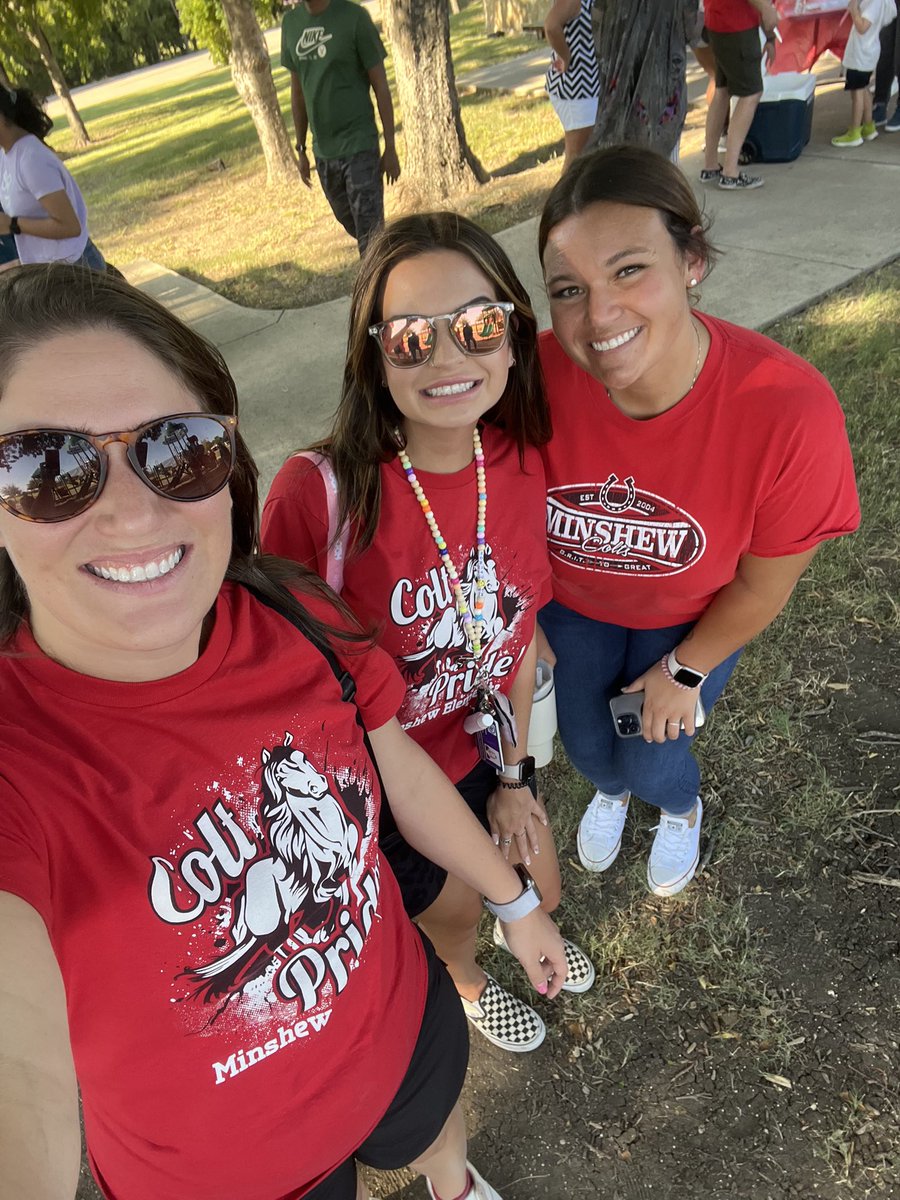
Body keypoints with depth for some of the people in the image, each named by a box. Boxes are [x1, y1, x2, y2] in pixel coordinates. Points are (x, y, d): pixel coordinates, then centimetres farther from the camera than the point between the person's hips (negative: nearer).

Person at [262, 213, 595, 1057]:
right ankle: (466, 981, 64)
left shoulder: (519, 464, -16)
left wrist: (513, 776, 3)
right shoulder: (317, 492, -32)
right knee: (454, 918, 23)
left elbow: (518, 632, -4)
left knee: (539, 894, 28)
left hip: (484, 754, 4)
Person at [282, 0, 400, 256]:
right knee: (351, 225, 15)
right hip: (323, 151, 6)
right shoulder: (291, 22, 6)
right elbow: (297, 91, 14)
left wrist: (390, 148, -7)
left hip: (359, 146, -5)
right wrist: (301, 149, 14)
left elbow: (380, 86, -5)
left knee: (369, 236, -8)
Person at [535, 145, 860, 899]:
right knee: (586, 742, 16)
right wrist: (529, 635, -2)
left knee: (651, 760, 8)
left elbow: (765, 583, -19)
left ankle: (684, 807, 50)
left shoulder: (789, 411, -37)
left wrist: (685, 670, -7)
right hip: (570, 604, 2)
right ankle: (611, 789, 57)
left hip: (693, 618, -1)